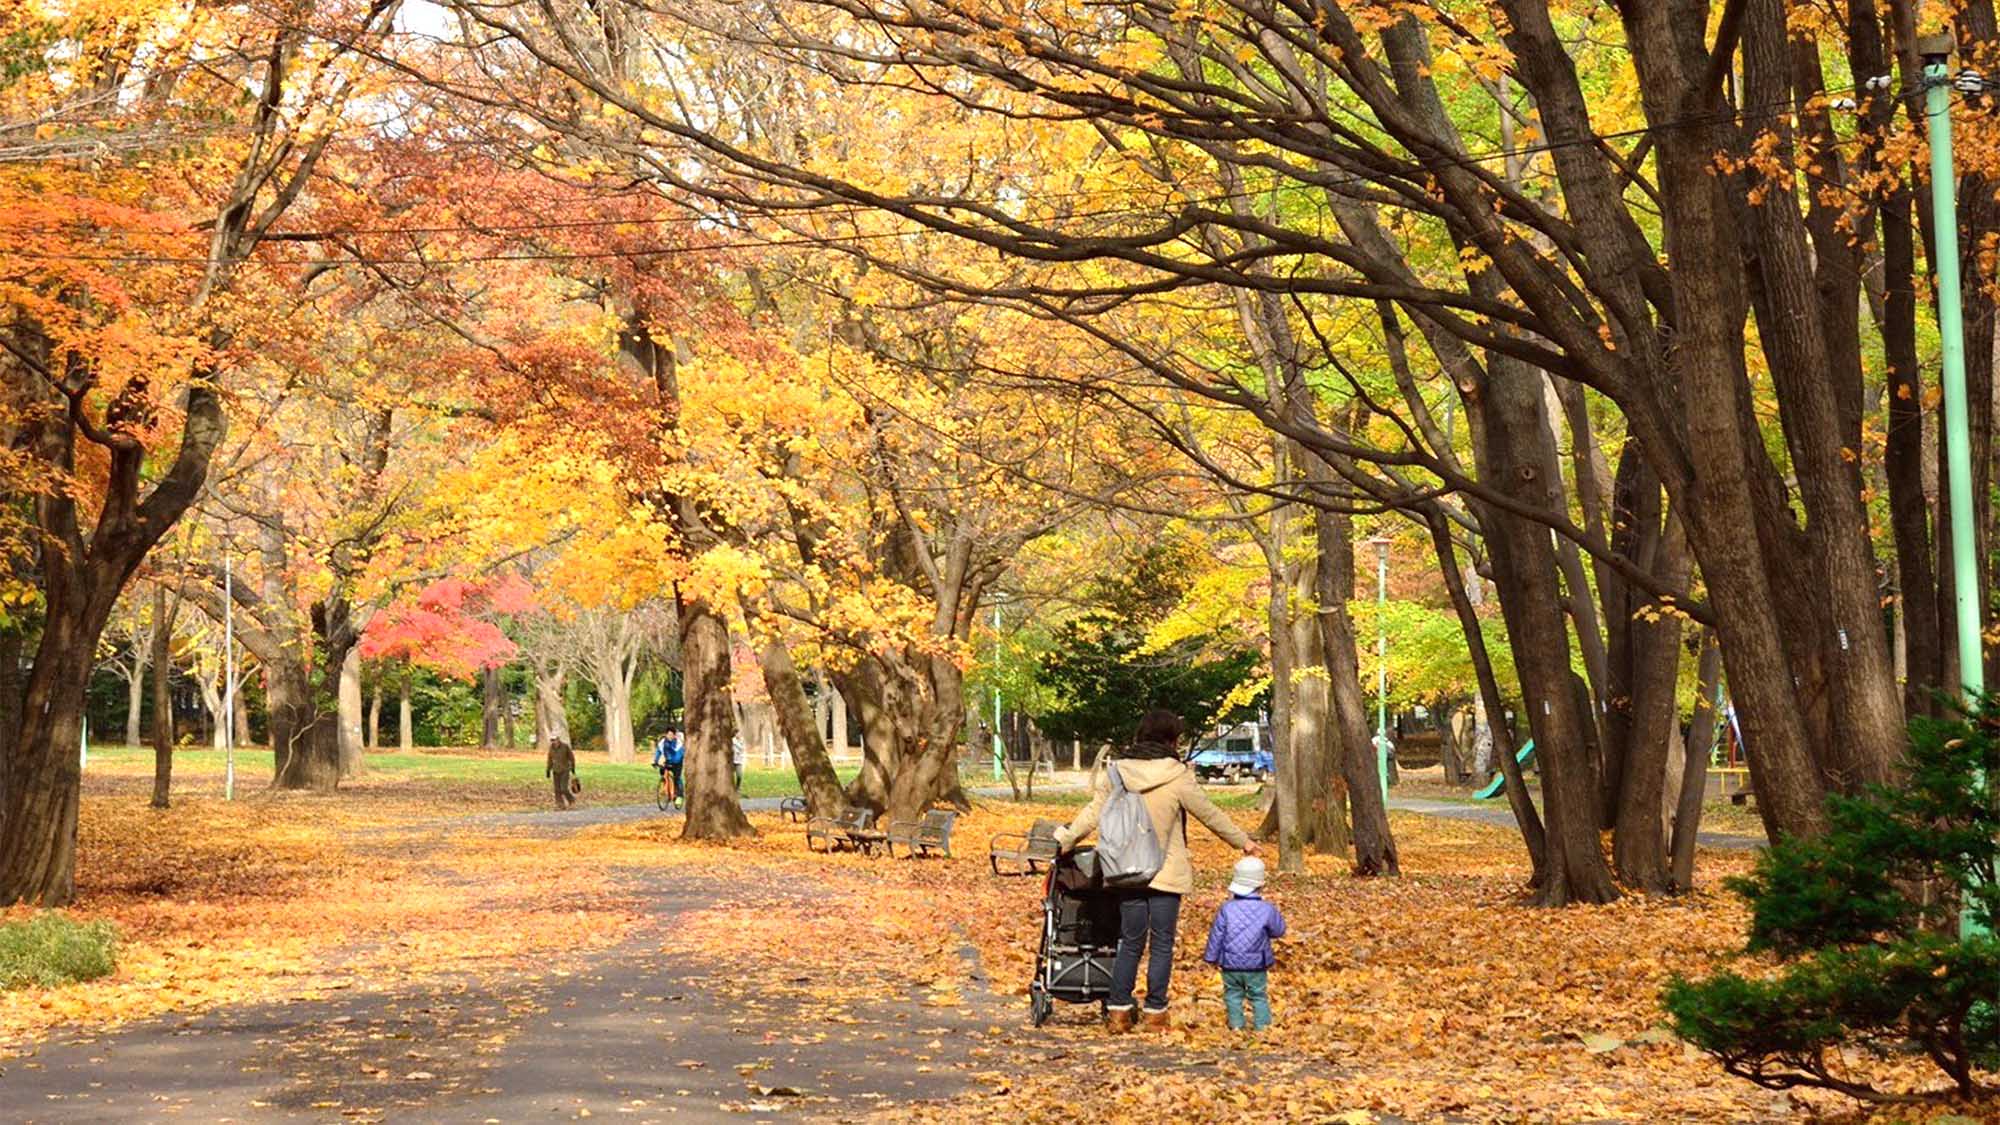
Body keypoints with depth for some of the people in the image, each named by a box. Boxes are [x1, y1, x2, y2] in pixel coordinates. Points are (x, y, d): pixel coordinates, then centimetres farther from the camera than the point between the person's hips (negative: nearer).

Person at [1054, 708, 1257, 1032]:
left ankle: (1118, 1010, 10)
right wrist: (1243, 841, 12)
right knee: (1162, 944, 7)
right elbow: (1210, 815, -1)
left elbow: (1093, 813, 2)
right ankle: (1155, 1012, 9)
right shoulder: (1178, 777, -10)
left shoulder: (1117, 772, -1)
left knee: (1130, 943, 12)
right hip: (1167, 873, -3)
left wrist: (1064, 840, 15)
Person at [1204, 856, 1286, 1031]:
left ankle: (1236, 1024, 11)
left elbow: (1216, 936, -3)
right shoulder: (1267, 910, -11)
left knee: (1233, 993, 15)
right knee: (1259, 996, 12)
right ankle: (1262, 1024, 9)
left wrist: (1212, 957, 9)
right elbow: (1279, 931, 4)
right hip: (1256, 966, 0)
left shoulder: (1227, 909, -8)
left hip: (1230, 964, 0)